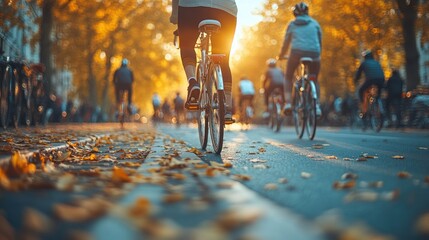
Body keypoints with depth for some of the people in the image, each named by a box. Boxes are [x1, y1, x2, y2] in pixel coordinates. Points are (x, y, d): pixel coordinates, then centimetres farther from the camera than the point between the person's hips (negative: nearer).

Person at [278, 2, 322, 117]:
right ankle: (317, 105, 1)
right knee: (314, 80, 19)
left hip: (297, 52, -1)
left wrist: (281, 55, 30)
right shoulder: (315, 23, 19)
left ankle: (288, 103, -1)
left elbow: (286, 42, 17)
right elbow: (320, 41, 20)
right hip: (313, 53, 1)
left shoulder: (292, 24, 17)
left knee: (288, 77, 18)